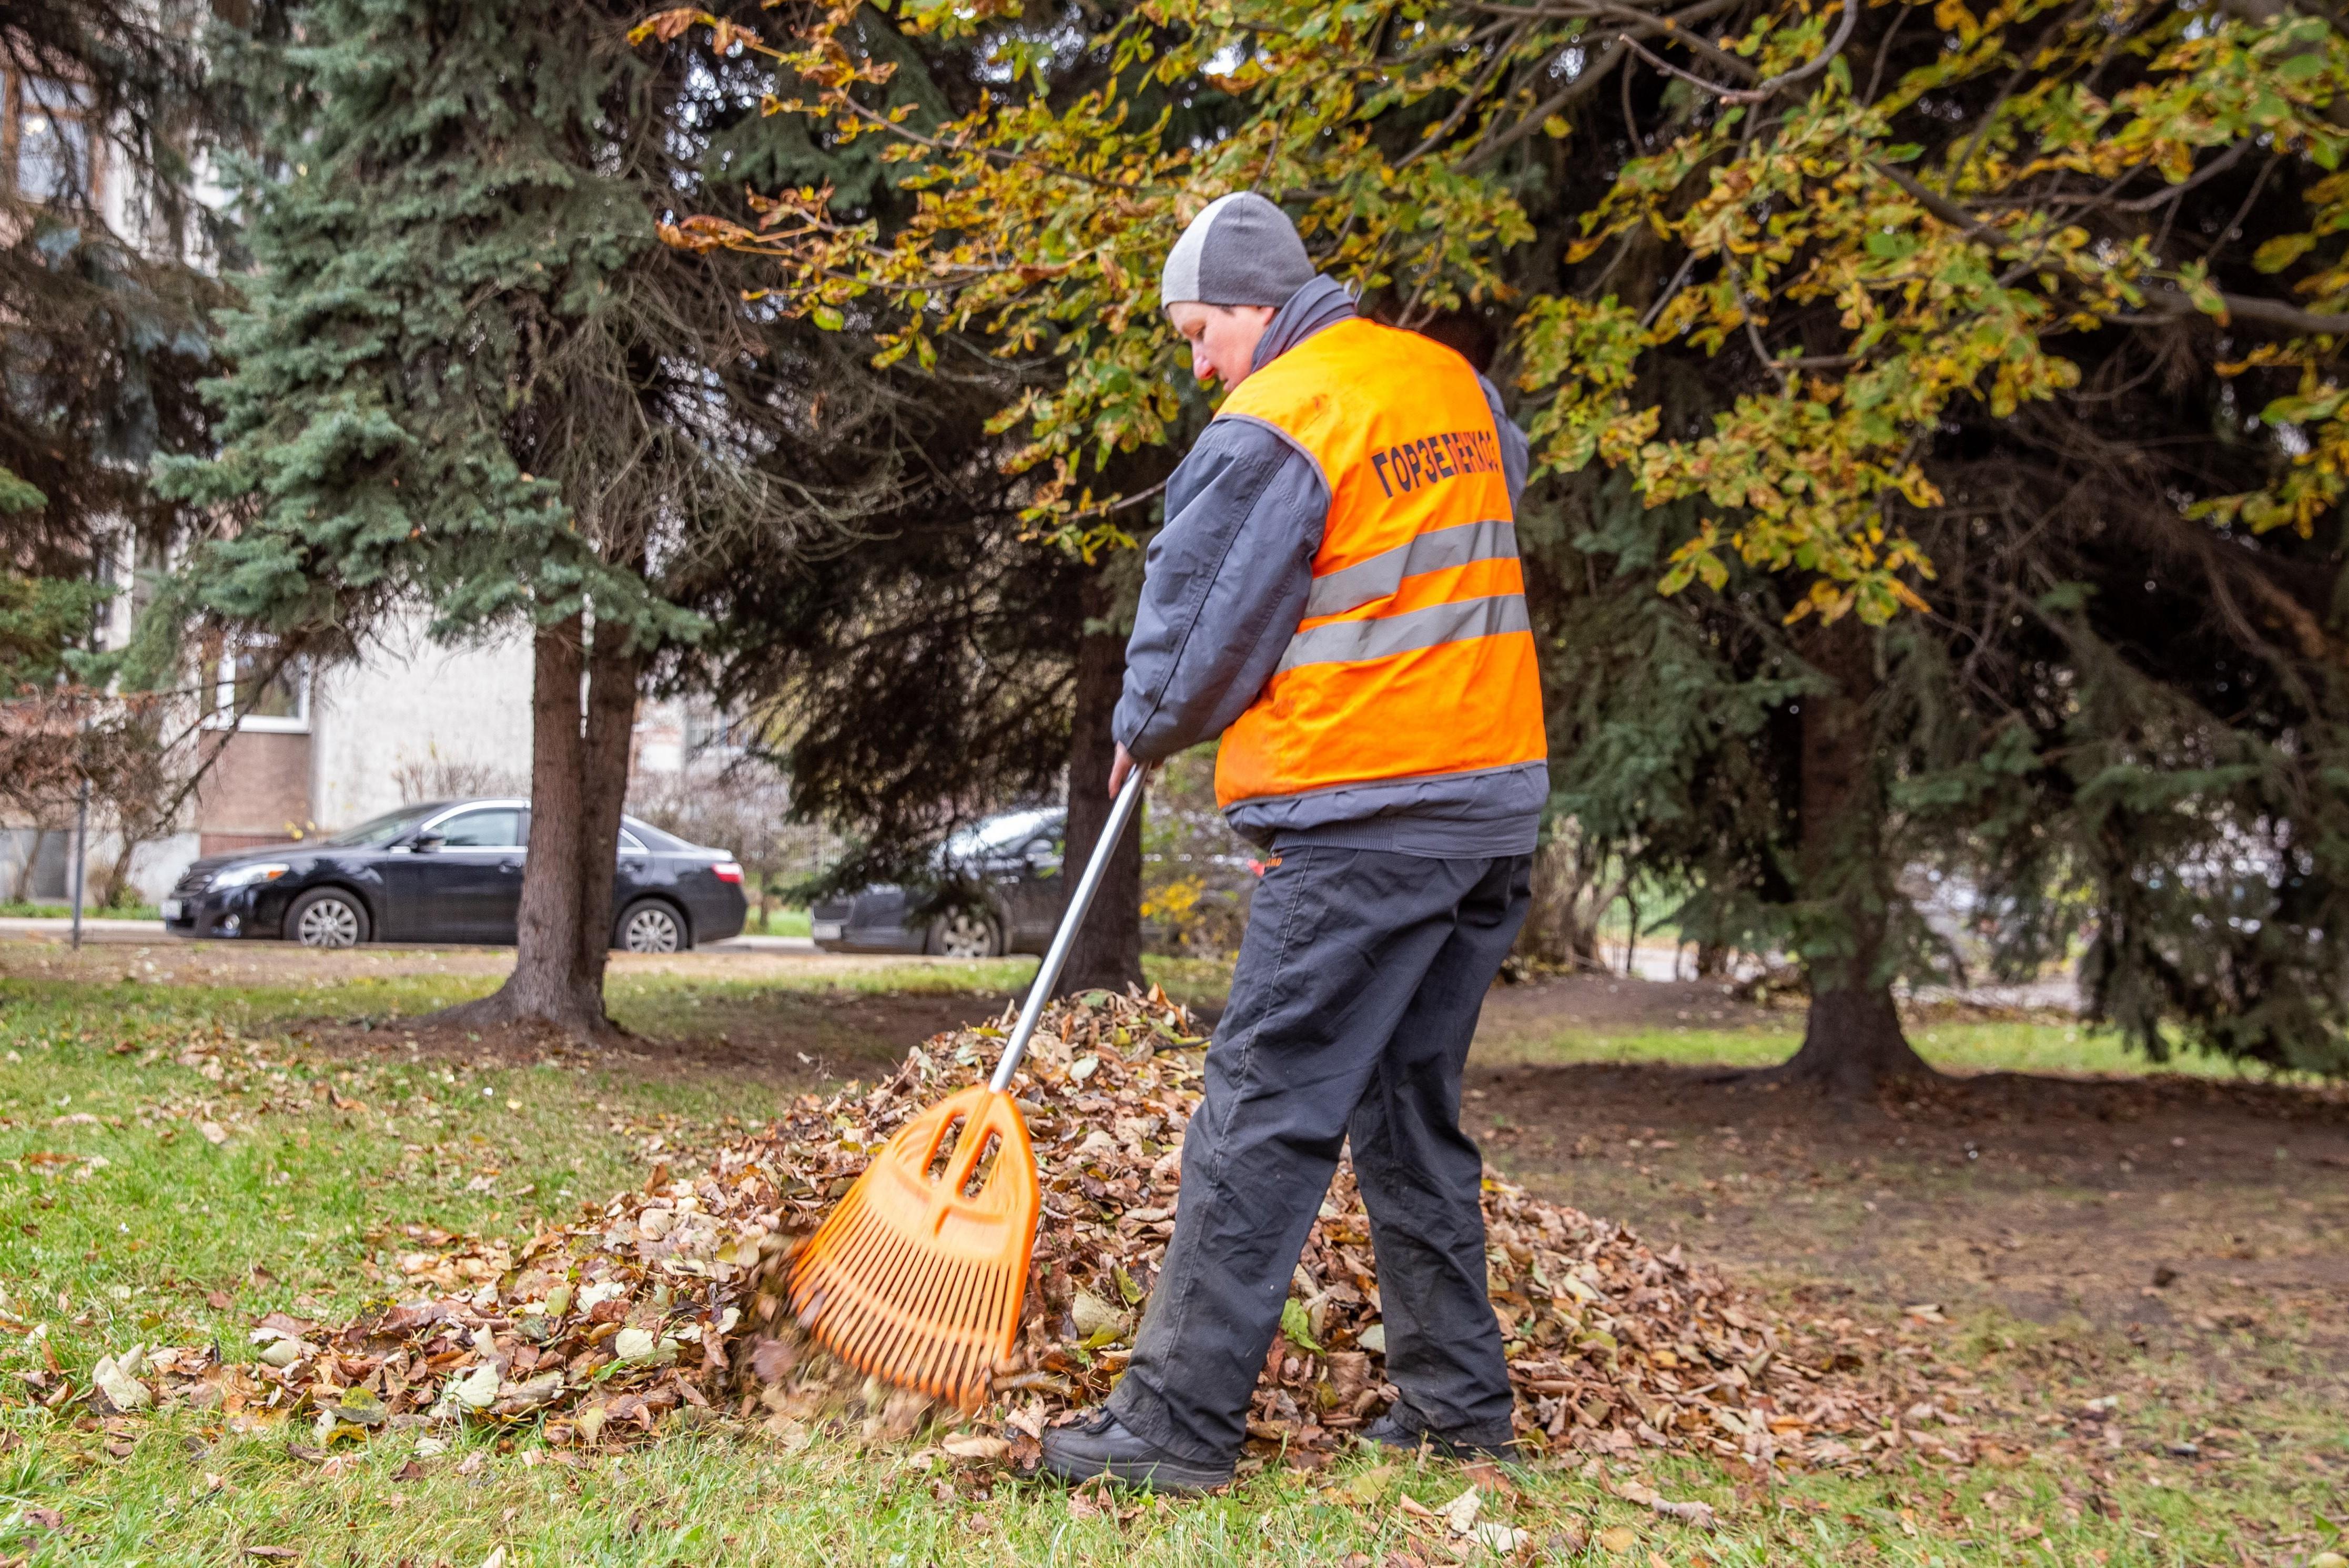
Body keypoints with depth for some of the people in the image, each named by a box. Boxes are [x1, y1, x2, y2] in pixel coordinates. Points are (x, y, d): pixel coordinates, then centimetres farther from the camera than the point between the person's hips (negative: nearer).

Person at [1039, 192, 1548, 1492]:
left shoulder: (1268, 432, -10)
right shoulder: (1456, 384, 13)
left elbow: (1195, 651, -7)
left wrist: (1142, 735, 13)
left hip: (1364, 819, -8)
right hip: (1496, 804, 8)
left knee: (1264, 1116, -4)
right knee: (1413, 1111, 15)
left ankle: (1177, 1422, 1)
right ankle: (1458, 1404, 21)